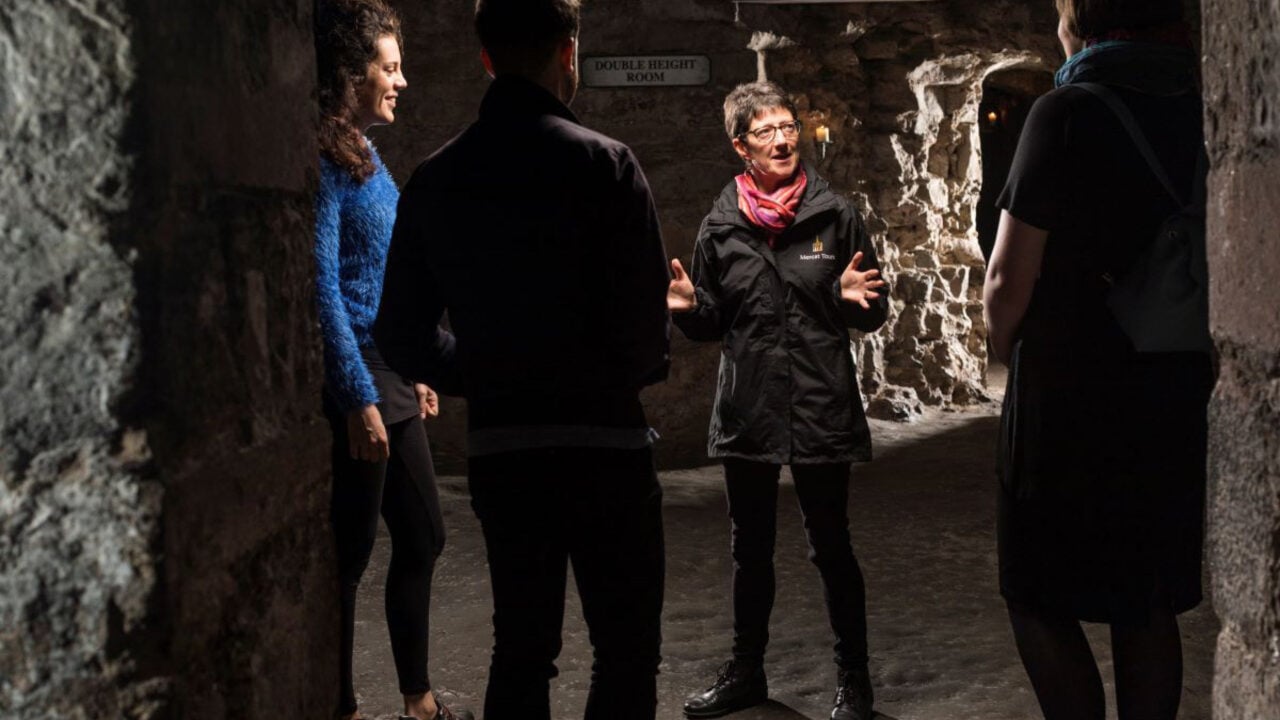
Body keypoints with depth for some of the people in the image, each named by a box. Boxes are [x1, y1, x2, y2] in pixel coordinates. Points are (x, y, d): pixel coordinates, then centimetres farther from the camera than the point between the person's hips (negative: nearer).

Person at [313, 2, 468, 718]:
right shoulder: (324, 160, -14)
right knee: (350, 553, 0)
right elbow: (322, 288, -19)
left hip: (388, 375, 9)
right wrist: (360, 400, -20)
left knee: (423, 537, 15)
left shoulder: (364, 155, 13)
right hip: (354, 382, -9)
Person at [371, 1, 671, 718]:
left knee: (521, 650, 16)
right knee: (627, 652, 6)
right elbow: (644, 322, -14)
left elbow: (402, 337, 5)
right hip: (603, 442, -4)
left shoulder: (434, 179, 4)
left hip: (497, 450, 5)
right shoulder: (603, 162, -9)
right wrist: (637, 369, 8)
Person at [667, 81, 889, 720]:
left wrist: (854, 297, -19)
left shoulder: (834, 213, -1)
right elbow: (711, 325, 9)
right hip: (746, 410, 3)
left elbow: (873, 315, 3)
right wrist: (686, 306, -12)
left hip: (823, 408, -3)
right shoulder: (721, 225, 3)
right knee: (750, 548, 15)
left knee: (830, 547, 3)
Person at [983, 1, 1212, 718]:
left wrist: (1011, 356, 4)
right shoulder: (1200, 113, 4)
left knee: (1041, 601, 7)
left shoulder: (1068, 113, -14)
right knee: (1148, 603, 15)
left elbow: (1010, 280, -15)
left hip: (1069, 398, -6)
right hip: (1177, 401, 6)